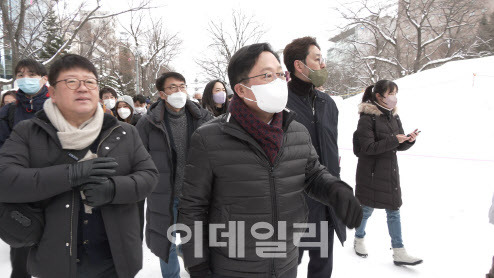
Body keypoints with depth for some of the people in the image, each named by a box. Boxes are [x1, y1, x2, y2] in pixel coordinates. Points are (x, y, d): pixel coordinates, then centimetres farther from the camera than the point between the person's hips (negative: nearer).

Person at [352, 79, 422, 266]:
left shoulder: (394, 117, 8)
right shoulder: (367, 118, -13)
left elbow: (400, 146, 11)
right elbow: (368, 147, -19)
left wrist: (409, 140, -9)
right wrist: (394, 140, -24)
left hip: (390, 171, 6)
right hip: (371, 173, -6)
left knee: (393, 210, 9)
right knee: (367, 208, 9)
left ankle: (399, 252, 17)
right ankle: (359, 240, 33)